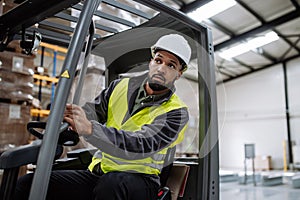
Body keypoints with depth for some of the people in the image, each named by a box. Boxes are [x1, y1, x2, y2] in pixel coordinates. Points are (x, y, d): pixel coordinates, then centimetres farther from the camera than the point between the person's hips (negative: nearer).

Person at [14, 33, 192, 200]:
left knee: (112, 182, -38)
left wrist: (89, 129, -34)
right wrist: (70, 113, -21)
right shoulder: (121, 86, 11)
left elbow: (140, 146, -22)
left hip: (138, 181, -4)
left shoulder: (176, 113, -7)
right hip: (99, 172, 4)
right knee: (28, 183, -12)